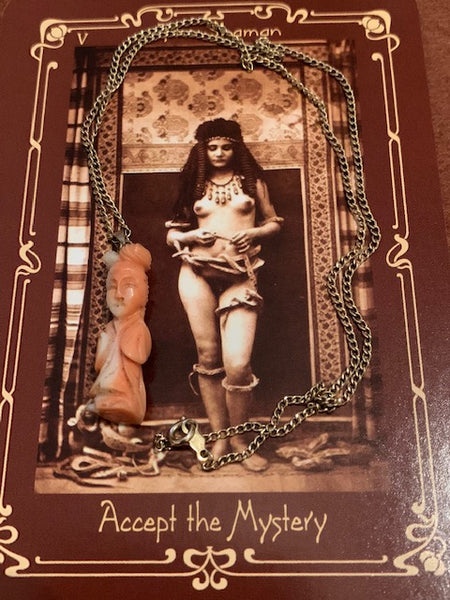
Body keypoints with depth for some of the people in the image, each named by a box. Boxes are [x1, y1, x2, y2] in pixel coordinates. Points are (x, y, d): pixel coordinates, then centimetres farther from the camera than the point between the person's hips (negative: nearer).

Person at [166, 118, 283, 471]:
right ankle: (219, 435, 15)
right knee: (208, 355, 2)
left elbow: (274, 223, 17)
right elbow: (172, 234, 18)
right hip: (197, 272, 2)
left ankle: (238, 439, 8)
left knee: (237, 363, -13)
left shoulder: (252, 181, 13)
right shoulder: (196, 184, 16)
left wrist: (253, 233, -3)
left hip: (240, 276, -2)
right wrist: (192, 235, -3)